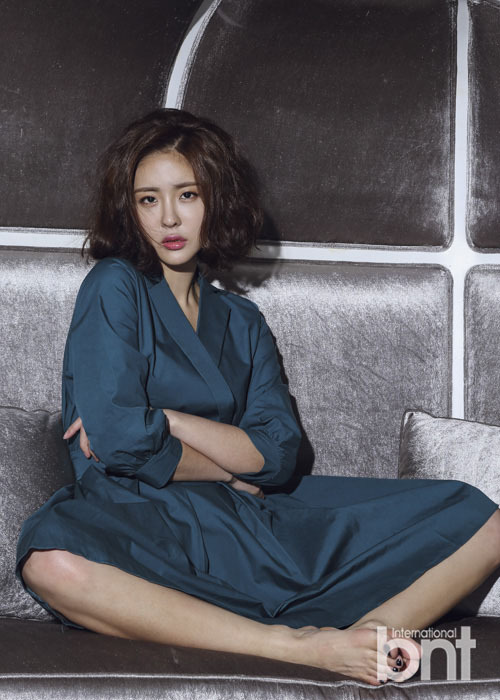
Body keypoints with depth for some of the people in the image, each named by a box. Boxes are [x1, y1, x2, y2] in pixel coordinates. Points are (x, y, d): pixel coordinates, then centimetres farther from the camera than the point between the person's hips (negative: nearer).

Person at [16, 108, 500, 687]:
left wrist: (163, 421, -7)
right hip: (142, 524, -4)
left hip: (256, 524, 5)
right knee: (52, 563, -41)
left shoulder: (241, 322, 20)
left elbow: (278, 454, 4)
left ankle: (351, 641, -35)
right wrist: (229, 470, 4)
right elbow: (116, 439, -9)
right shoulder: (114, 288, 6)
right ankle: (296, 646, -38)